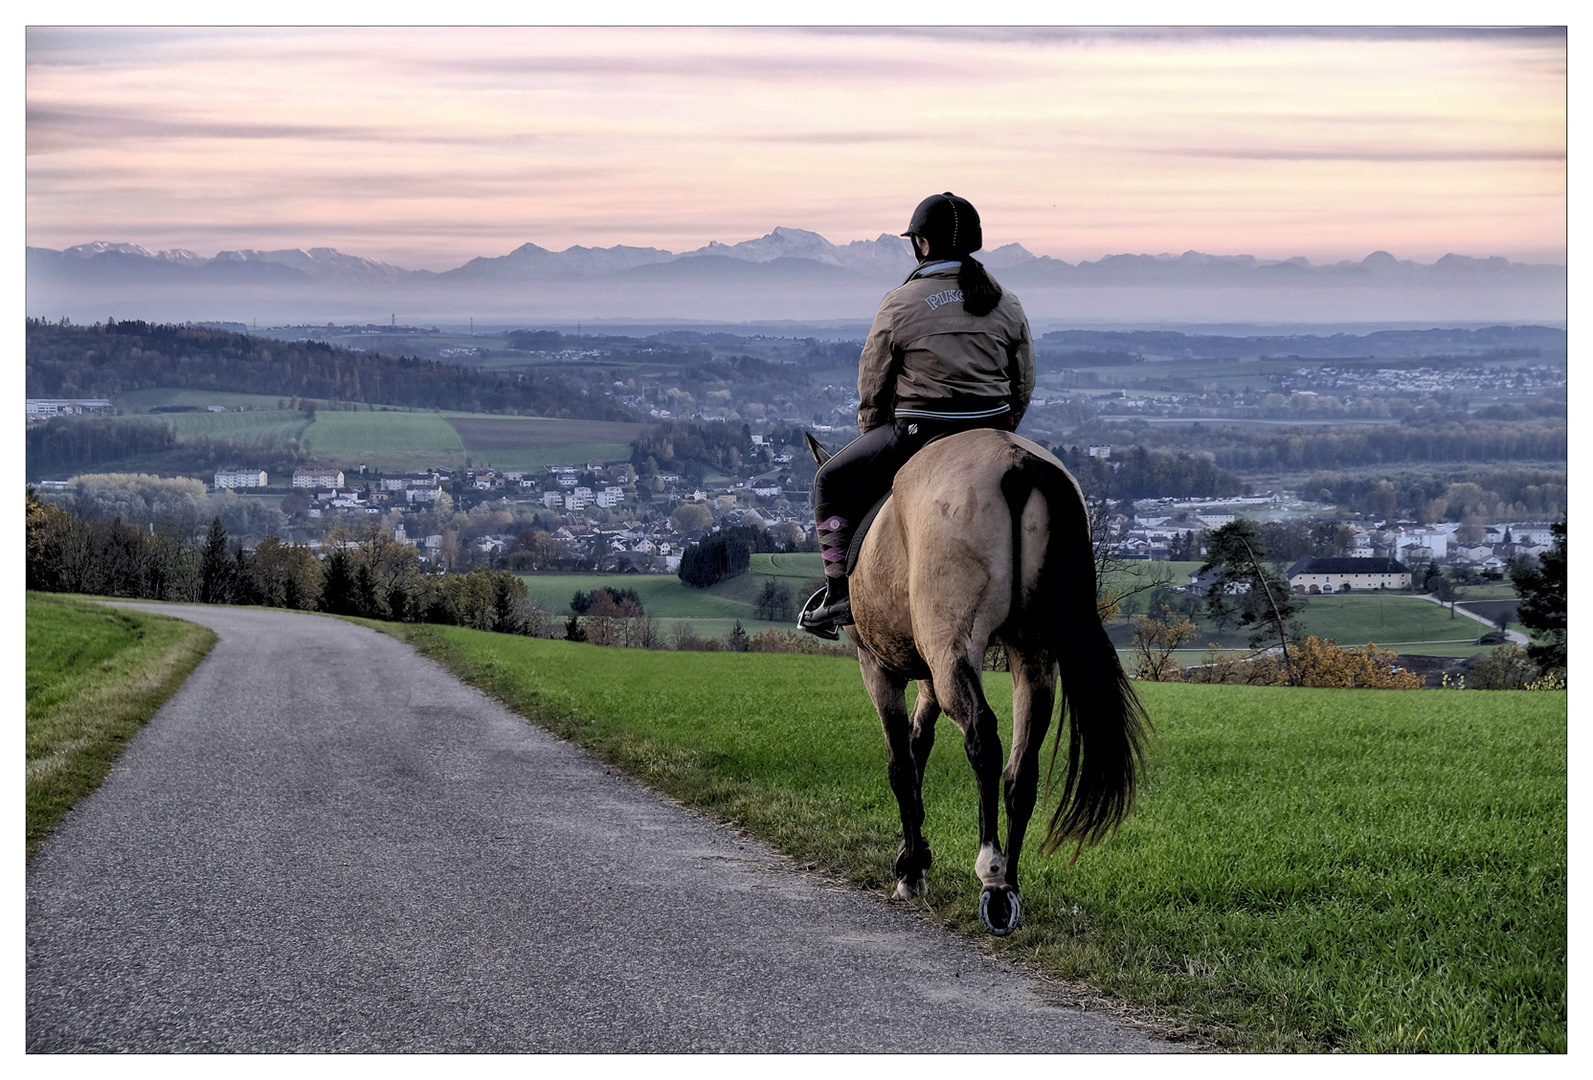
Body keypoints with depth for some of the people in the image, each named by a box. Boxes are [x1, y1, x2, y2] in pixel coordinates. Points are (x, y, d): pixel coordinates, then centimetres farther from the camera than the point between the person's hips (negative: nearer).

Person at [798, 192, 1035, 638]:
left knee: (832, 482, 13)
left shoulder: (900, 305, -8)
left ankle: (839, 590, 6)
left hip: (917, 431, -4)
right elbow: (1023, 386, 10)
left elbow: (872, 387, 0)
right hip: (991, 431, 4)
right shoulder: (1006, 305, 5)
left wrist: (873, 440, 16)